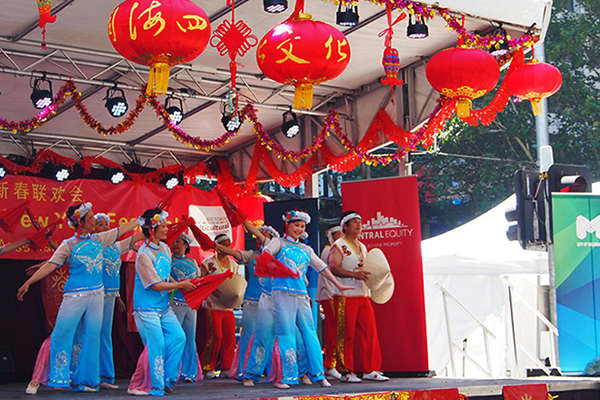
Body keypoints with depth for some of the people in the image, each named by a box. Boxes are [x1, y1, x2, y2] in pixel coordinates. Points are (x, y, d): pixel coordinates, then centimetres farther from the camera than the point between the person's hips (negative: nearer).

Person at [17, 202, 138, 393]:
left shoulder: (99, 239, 11)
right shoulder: (68, 245, -2)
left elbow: (122, 229, 19)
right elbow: (50, 265, -7)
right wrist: (28, 282, -14)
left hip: (97, 295, 4)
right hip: (75, 295, -4)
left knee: (91, 337, 4)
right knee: (62, 335, -6)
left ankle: (85, 380, 10)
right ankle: (59, 378, 3)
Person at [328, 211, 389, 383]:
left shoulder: (362, 247, 21)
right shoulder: (338, 246, -2)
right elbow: (334, 268, -15)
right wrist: (354, 274, -26)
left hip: (363, 294, 7)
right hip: (346, 295, -7)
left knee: (369, 331, 2)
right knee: (346, 334, -6)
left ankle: (370, 370, 7)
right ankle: (346, 371, 0)